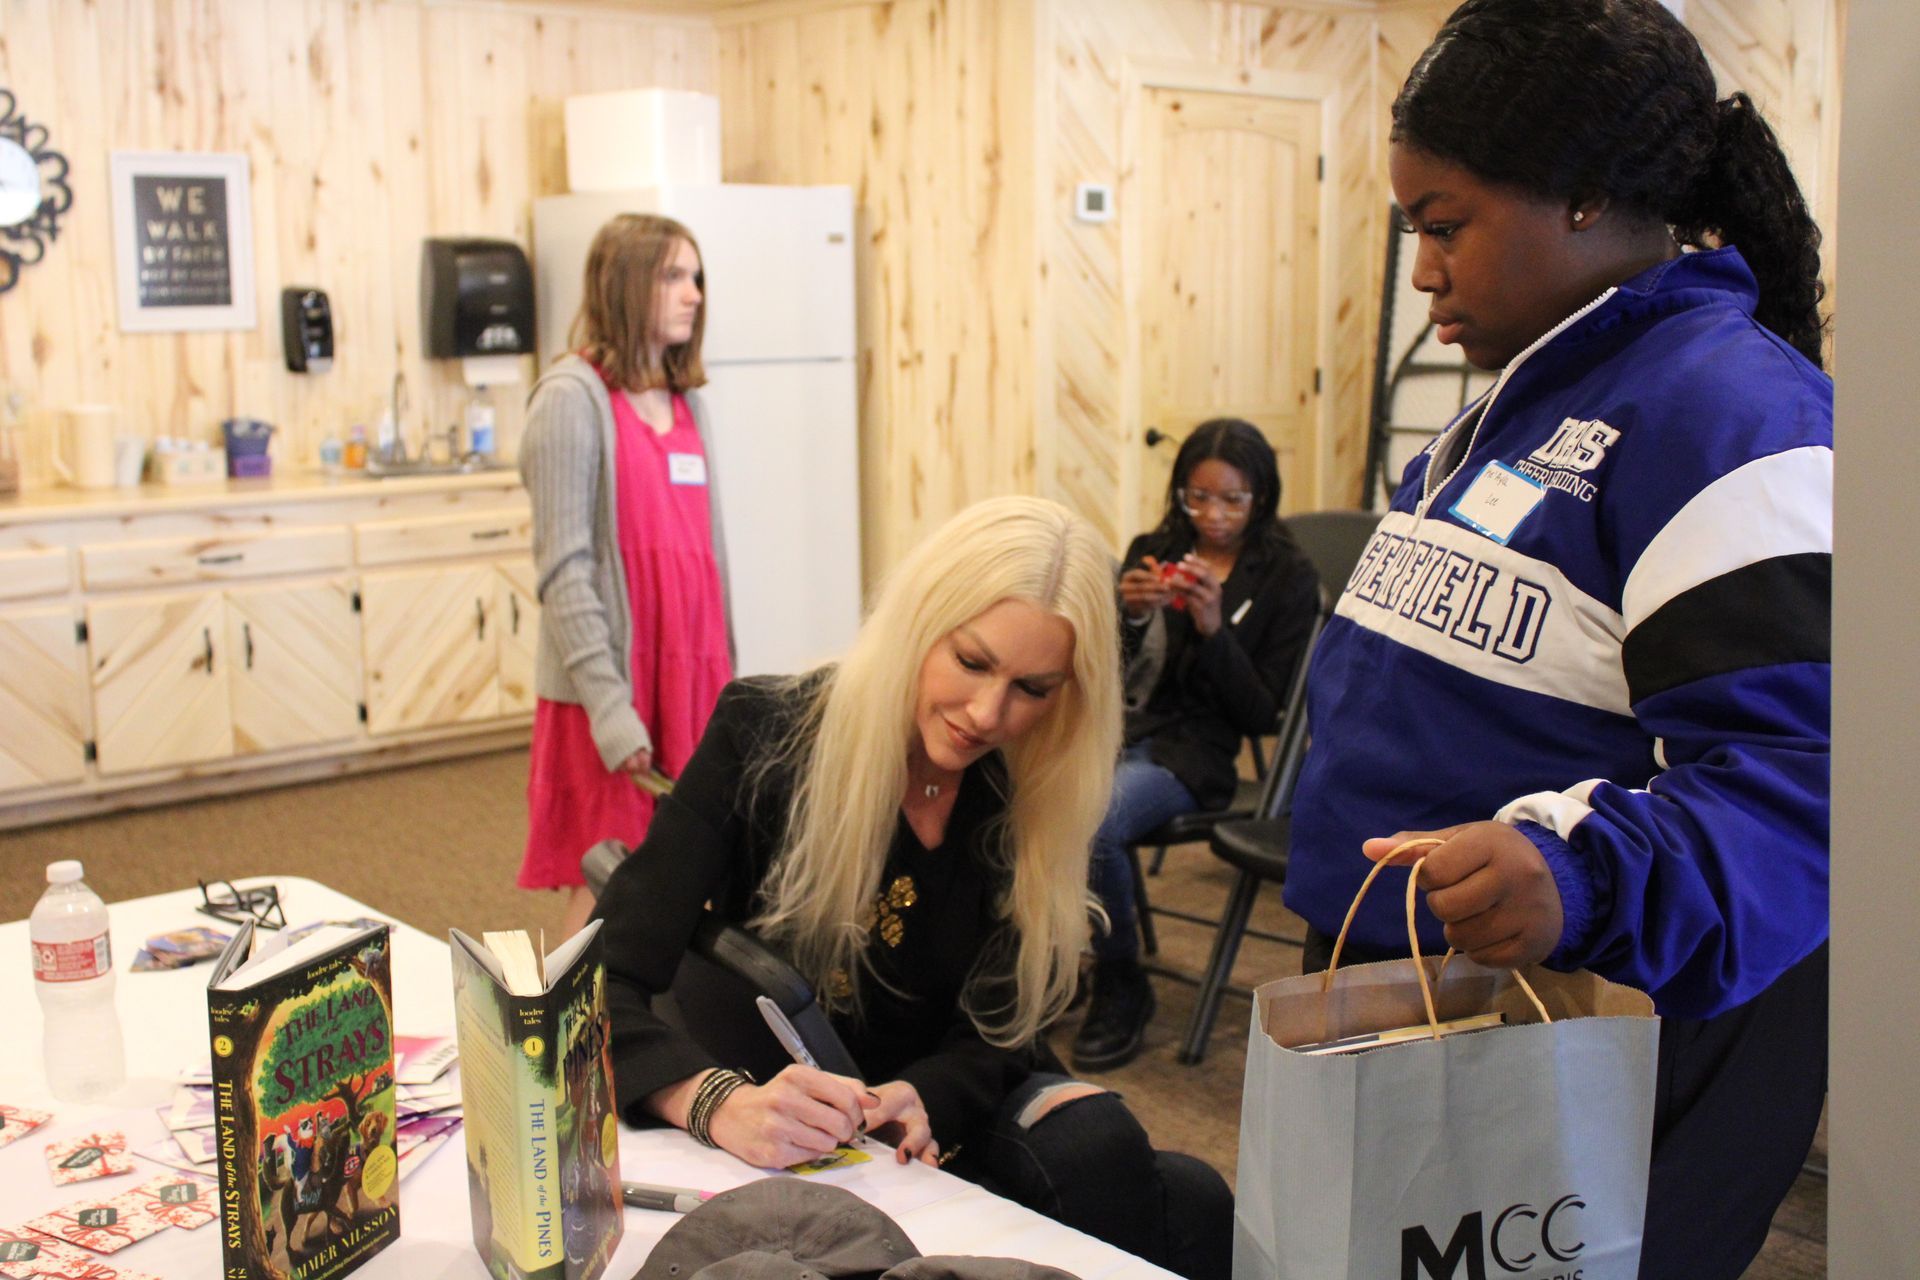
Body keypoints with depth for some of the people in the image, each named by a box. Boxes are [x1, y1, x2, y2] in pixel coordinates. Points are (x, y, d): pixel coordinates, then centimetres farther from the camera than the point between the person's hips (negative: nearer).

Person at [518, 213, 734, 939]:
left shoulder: (684, 401, 13)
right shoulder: (573, 397, -7)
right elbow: (564, 570, -12)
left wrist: (724, 673, 13)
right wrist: (608, 704, -17)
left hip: (690, 673, 6)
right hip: (614, 685, -6)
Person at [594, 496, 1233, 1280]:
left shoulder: (1033, 796, -5)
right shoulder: (764, 735, -16)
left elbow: (997, 1028, -3)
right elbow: (600, 983, -20)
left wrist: (924, 1099, -26)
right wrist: (718, 1104, -40)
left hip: (951, 1108, 5)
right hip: (777, 1151, -5)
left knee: (1191, 1203, -25)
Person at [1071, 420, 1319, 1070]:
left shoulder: (1289, 579, 3)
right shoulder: (1150, 552, 12)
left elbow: (1261, 714, -2)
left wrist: (1213, 628, -14)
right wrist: (1129, 617, -10)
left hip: (1191, 750, -3)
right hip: (1117, 730, 4)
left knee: (1093, 828, -33)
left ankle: (1122, 988, -7)